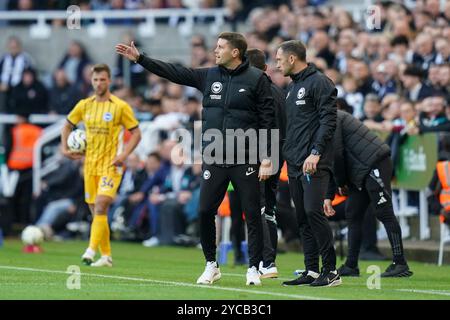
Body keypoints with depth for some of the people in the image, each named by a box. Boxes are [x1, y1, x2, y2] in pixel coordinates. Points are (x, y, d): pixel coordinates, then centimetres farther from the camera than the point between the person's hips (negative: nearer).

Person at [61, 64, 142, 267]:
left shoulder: (121, 107, -5)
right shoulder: (84, 105, 7)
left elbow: (136, 133, -2)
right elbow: (67, 126, 21)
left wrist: (124, 155, -15)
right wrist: (65, 149, 8)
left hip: (111, 165, -5)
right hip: (90, 164, 5)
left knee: (100, 207, -20)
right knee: (96, 212, 8)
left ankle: (91, 251, -23)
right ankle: (106, 256, 17)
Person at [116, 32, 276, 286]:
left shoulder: (256, 79, -3)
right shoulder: (209, 76, 10)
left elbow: (268, 120, -5)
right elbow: (173, 72, 11)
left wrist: (267, 159, -10)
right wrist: (139, 58, 5)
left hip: (246, 159, -4)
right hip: (214, 158, 4)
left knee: (252, 215, -2)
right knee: (205, 212, 1)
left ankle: (254, 268, 8)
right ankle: (211, 266, 16)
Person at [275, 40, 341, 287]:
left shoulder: (319, 82, -7)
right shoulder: (292, 87, 21)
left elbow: (328, 120, -14)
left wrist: (316, 152, -22)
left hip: (314, 164, -9)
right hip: (294, 164, 9)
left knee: (313, 211, -15)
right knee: (302, 218, 8)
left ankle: (331, 270, -12)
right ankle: (311, 271, 11)